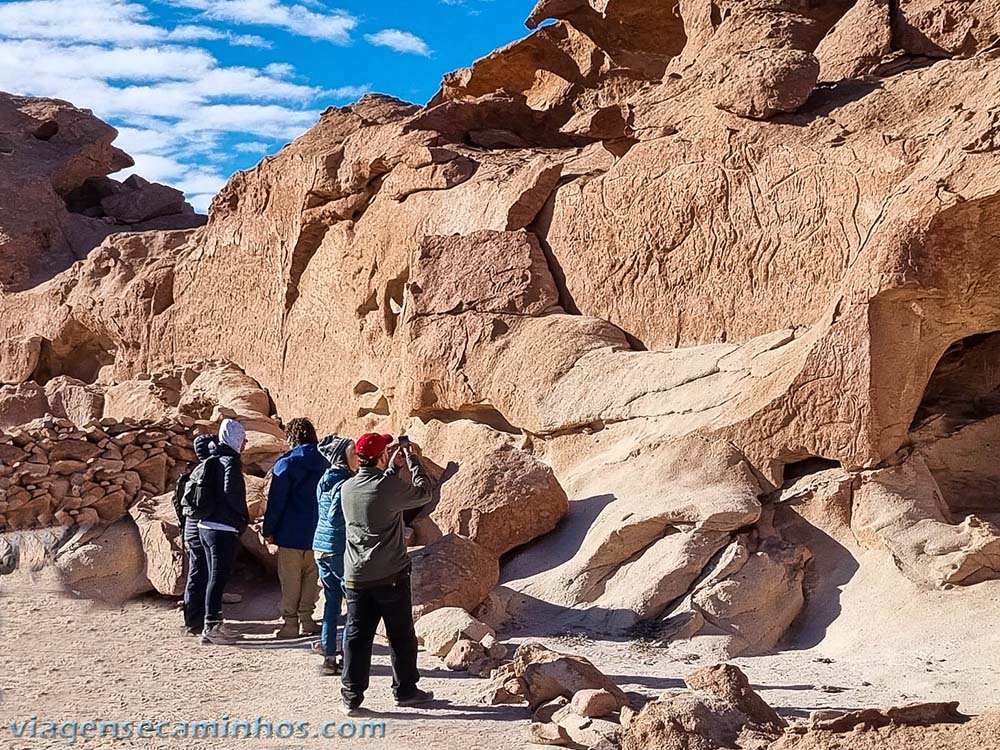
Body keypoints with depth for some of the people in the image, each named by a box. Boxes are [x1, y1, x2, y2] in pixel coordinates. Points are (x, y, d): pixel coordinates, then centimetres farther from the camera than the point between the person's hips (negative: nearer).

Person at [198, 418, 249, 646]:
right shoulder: (230, 461, -12)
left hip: (206, 526, 9)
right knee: (219, 578, -5)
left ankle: (212, 625, 18)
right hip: (224, 529, -9)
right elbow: (232, 493, -21)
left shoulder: (212, 460, 14)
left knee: (215, 577, 13)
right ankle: (212, 626, -3)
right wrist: (243, 517, -5)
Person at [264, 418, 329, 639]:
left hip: (290, 533, -4)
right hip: (317, 533, 5)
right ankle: (306, 618, 14)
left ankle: (291, 622, 4)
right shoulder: (324, 464, 3)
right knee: (311, 576, 13)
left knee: (290, 579, 2)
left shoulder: (287, 464, -11)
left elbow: (276, 501, -11)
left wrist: (269, 530, -3)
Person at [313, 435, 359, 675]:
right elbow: (335, 517, -22)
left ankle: (329, 653, 14)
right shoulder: (344, 483, -15)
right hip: (339, 548, -9)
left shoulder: (325, 481, 12)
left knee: (332, 600, 12)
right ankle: (345, 654, 0)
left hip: (321, 546, 9)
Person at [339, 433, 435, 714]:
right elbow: (423, 493, 0)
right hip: (391, 575, -4)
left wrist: (394, 467, 23)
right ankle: (405, 690, 22)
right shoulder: (391, 488, -17)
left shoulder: (347, 488, 1)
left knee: (356, 636, 8)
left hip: (355, 577, 4)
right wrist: (413, 461, 11)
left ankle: (352, 696, 9)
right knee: (401, 635, 11)